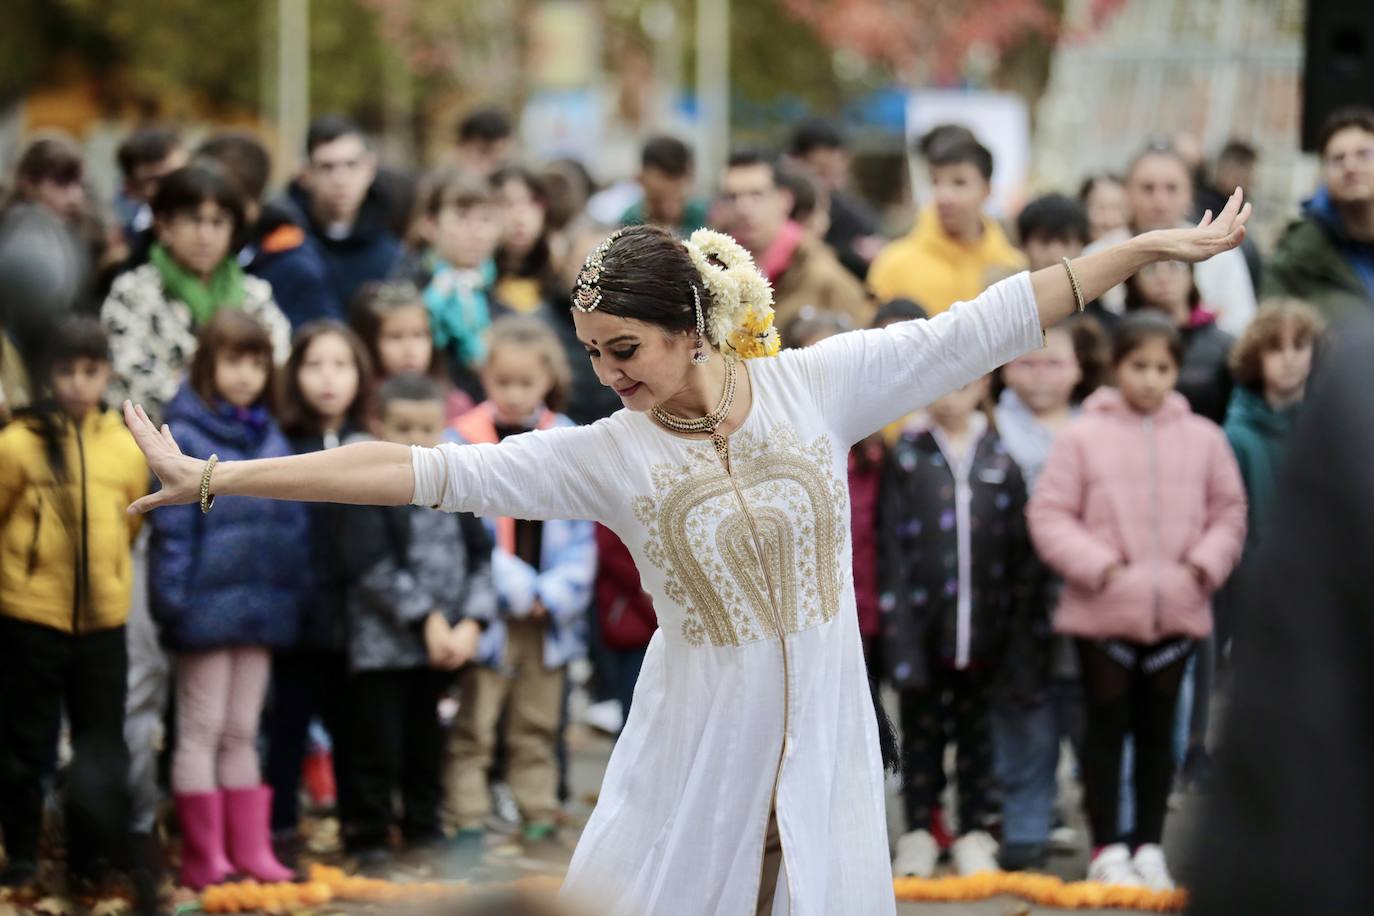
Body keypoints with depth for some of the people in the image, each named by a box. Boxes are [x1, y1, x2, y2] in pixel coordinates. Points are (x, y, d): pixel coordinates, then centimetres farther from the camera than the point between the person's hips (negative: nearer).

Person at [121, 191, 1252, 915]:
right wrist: (214, 478, -15)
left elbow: (980, 330, -2)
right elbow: (431, 471, -10)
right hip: (694, 754, 0)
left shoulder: (815, 383, -5)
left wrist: (1145, 248, -3)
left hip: (822, 742, 1)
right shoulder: (606, 453, -7)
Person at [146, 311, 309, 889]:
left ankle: (251, 851, 14)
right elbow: (172, 525, -12)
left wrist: (294, 592, 11)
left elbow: (291, 521, 15)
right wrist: (173, 598, -17)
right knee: (202, 730, 1)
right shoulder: (184, 436, -8)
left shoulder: (272, 439, 11)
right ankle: (204, 857, 2)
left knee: (242, 733, 11)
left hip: (262, 604, 6)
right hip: (208, 603, -6)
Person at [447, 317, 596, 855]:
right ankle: (469, 823, 4)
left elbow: (580, 533, 4)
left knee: (537, 727, 12)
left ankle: (540, 820, 19)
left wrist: (554, 593, -9)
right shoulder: (464, 441, -8)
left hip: (549, 614, 4)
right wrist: (515, 589, -15)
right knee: (473, 728, -1)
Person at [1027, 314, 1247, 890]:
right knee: (1107, 725, 4)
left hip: (1176, 610, 2)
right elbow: (1049, 514, -6)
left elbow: (1229, 511, 9)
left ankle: (1150, 845, 20)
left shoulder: (1203, 439, 3)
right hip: (1102, 608, -2)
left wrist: (1205, 563, -7)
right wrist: (1096, 566, -15)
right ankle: (1106, 848, 12)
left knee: (1157, 729, 11)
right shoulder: (1084, 437, -5)